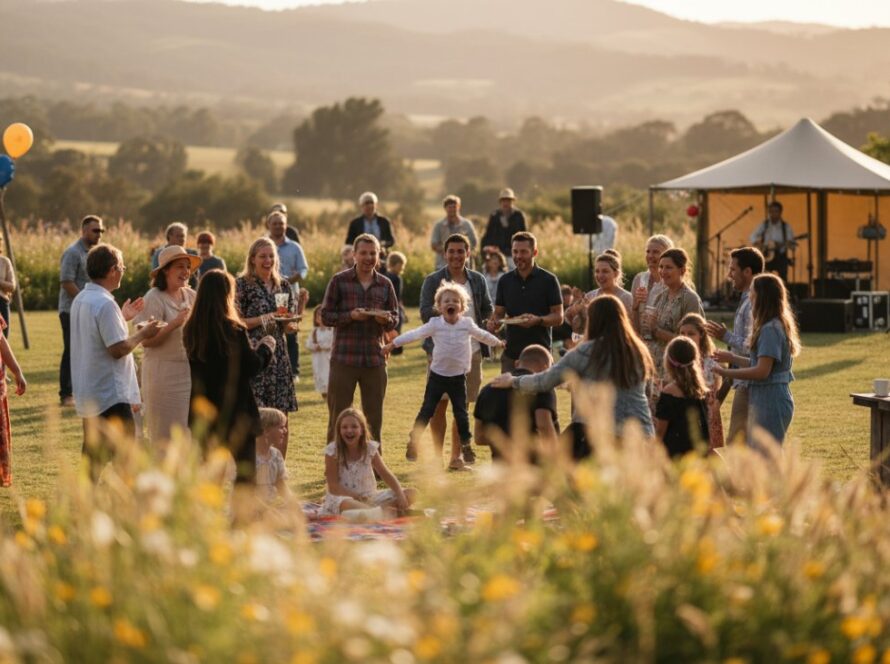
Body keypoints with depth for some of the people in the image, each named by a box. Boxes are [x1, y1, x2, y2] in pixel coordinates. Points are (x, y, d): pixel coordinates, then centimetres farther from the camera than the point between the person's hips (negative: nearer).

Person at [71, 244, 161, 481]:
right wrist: (143, 334, -9)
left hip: (89, 394, 10)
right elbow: (118, 348, -23)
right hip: (111, 395, -10)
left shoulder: (81, 300, 10)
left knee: (94, 451, 15)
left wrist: (122, 318, 20)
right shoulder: (105, 304, -20)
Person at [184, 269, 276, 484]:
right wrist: (267, 345, 9)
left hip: (203, 412, 5)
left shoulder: (191, 331, 0)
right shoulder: (233, 330, -16)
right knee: (246, 470, 4)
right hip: (235, 410, -5)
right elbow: (253, 366, -10)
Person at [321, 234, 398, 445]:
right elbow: (325, 315, -1)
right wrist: (350, 316, -17)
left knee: (374, 416, 8)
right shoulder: (339, 281, 0)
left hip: (375, 359, 3)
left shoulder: (385, 284, 8)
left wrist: (386, 319, -11)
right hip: (344, 358, -3)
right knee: (338, 416, 2)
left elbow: (395, 317, 12)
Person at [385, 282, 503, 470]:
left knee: (461, 412, 6)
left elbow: (482, 335, 16)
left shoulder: (467, 324, -1)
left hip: (458, 376, 1)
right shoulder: (435, 324, -7)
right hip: (438, 375, -1)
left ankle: (466, 444, 20)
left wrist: (498, 343, 30)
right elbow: (415, 334, -8)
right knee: (427, 410, 0)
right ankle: (413, 442, 8)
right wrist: (393, 344, -11)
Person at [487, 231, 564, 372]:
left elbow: (558, 317, -3)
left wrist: (538, 320, -21)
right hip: (511, 353, 4)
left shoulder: (548, 280, -2)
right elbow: (499, 313, 14)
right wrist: (494, 323, -9)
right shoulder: (505, 281, 11)